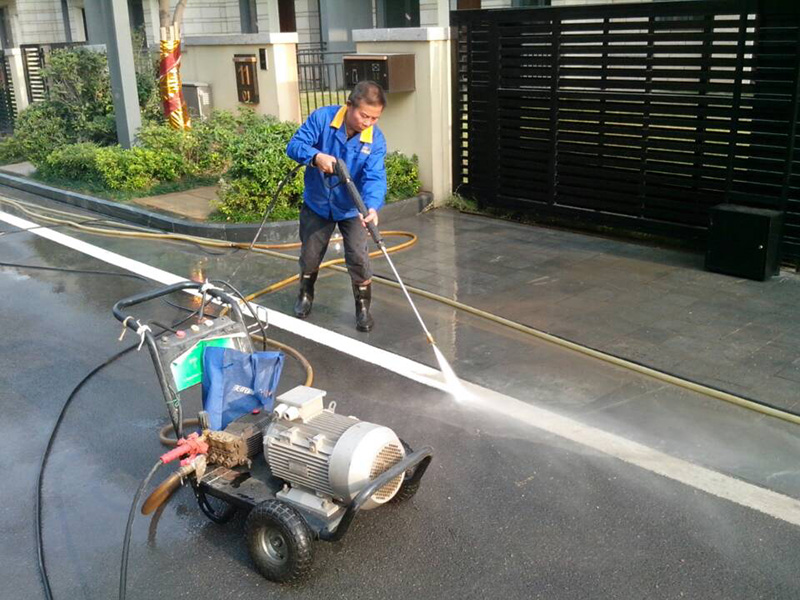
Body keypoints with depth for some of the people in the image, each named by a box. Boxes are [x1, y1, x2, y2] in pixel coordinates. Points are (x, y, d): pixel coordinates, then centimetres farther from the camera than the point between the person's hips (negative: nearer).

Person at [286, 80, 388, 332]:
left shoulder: (375, 139, -20)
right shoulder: (322, 118, -21)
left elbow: (374, 177, -29)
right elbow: (294, 145, -22)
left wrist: (371, 206, -49)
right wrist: (316, 156, -44)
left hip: (351, 209, -1)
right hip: (317, 204, 1)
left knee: (359, 259, -6)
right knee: (310, 255, 15)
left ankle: (363, 307, 15)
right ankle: (305, 295, 42)